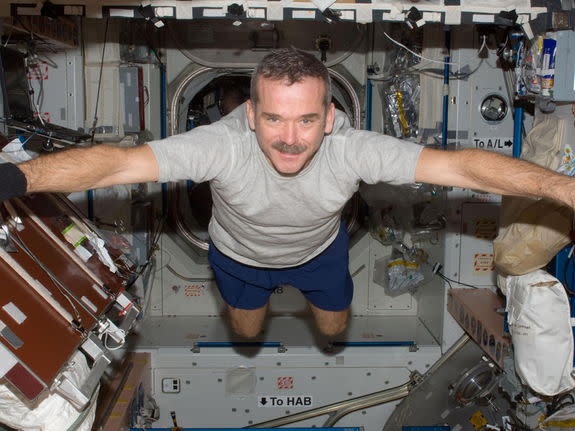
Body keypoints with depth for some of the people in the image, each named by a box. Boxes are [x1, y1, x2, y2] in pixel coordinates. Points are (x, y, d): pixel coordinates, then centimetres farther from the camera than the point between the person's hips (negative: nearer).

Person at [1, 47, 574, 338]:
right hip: (241, 254, 0)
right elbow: (118, 162, -52)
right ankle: (255, 299, 62)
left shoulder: (353, 150, -40)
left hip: (320, 248, 1)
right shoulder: (222, 145, -43)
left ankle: (318, 291, 59)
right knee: (246, 332, 24)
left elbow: (460, 165, -45)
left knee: (334, 328, 23)